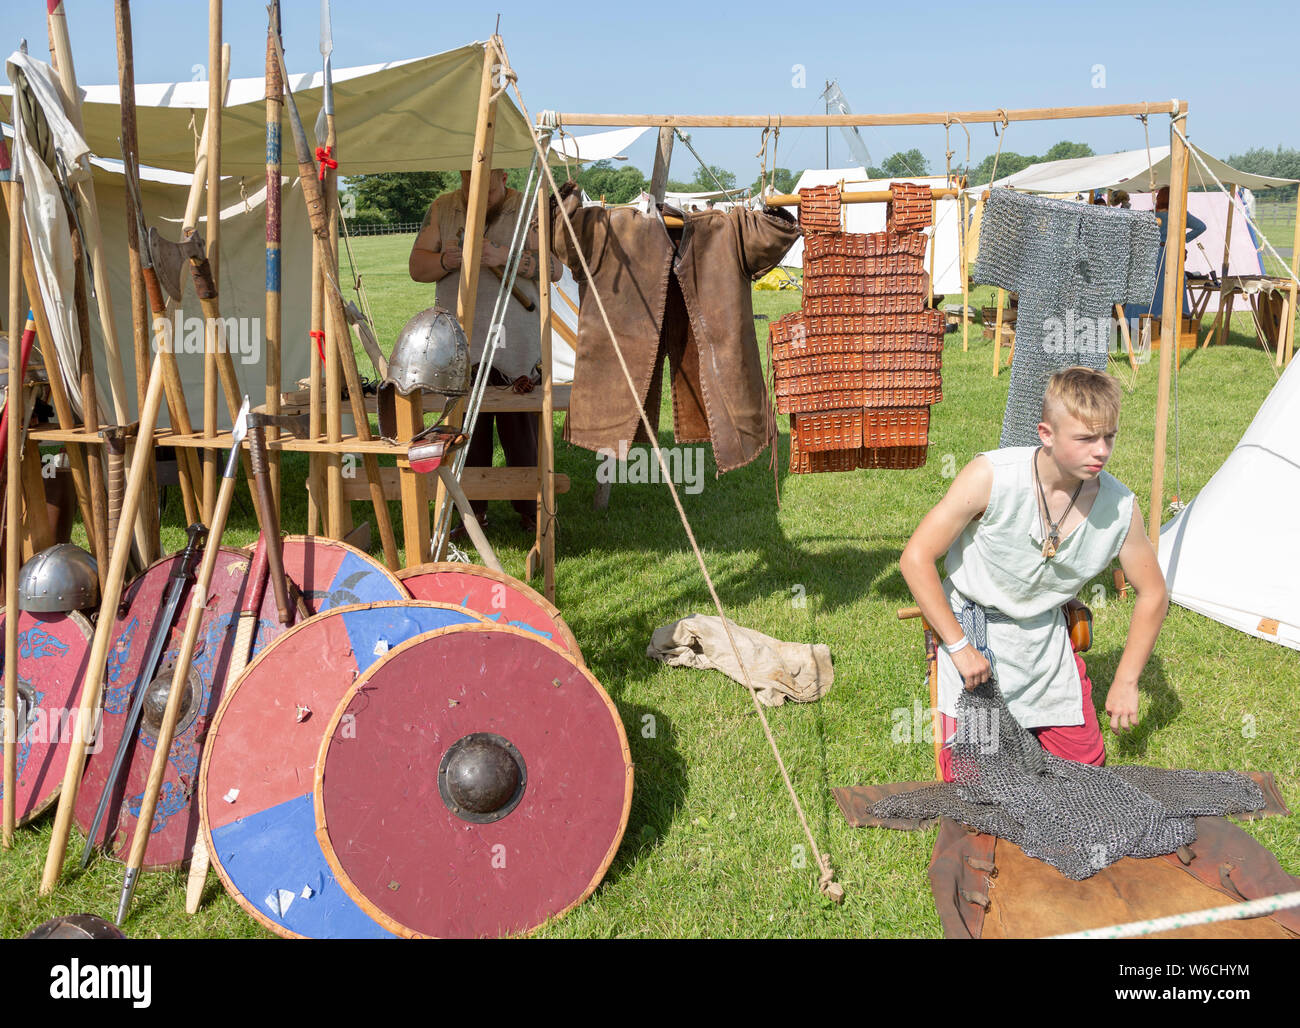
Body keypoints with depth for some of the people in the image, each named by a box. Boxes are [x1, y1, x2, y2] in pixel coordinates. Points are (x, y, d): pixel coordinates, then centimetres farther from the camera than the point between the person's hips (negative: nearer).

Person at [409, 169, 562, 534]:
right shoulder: (442, 209, 9)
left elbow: (554, 267, -12)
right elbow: (416, 266, 7)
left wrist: (503, 256, -25)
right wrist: (446, 260, -15)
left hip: (517, 343, -2)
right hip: (460, 343, 2)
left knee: (521, 430, 0)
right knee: (467, 429, 3)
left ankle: (529, 509, 12)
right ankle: (473, 511, 12)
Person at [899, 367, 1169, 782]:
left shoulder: (1120, 508, -14)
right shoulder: (991, 476, -26)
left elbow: (1153, 595, 2)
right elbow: (916, 559, -21)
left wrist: (1125, 682, 0)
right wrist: (959, 647, -20)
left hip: (1044, 631, 4)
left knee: (1086, 761, 7)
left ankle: (1017, 721, 33)